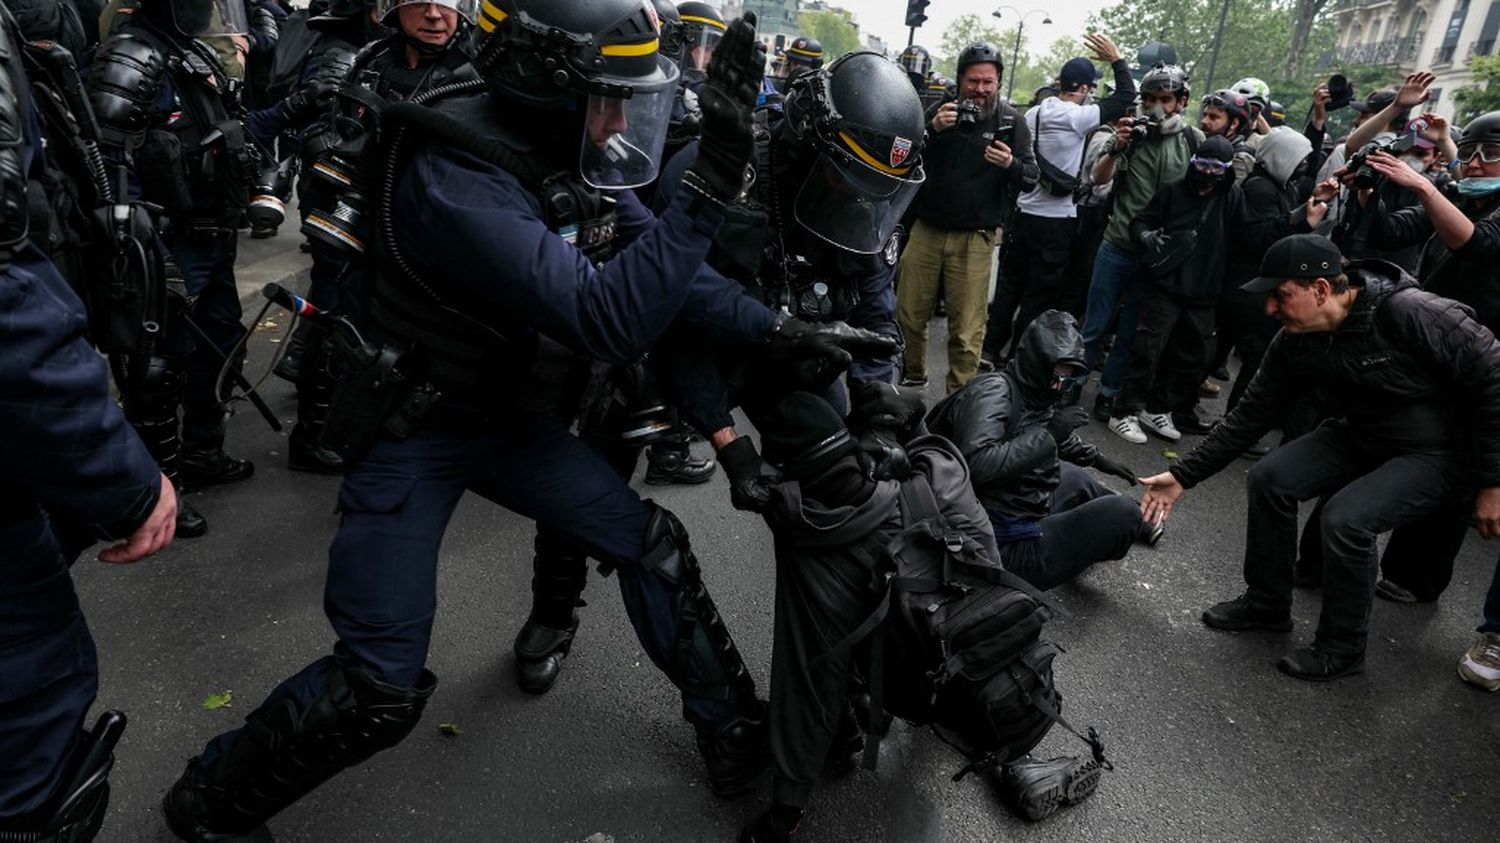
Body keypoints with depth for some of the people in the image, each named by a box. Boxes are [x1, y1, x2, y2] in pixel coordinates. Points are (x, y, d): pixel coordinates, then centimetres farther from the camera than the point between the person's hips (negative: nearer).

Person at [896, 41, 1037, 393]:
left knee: (967, 330, -3)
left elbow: (1031, 177, 1)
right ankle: (912, 376, 31)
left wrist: (1011, 164, -22)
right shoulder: (940, 111, 7)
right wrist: (932, 129, -18)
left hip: (975, 238, -2)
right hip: (926, 230, 2)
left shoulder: (1011, 122, 3)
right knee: (908, 315, 8)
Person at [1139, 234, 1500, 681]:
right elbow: (1250, 417, -4)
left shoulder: (1411, 314, -30)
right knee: (1268, 479, -8)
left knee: (1346, 518, -26)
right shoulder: (1294, 344, -11)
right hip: (1359, 435, 6)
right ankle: (1267, 604, 11)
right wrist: (1183, 475, -9)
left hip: (1437, 451, -6)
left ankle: (1342, 647, -2)